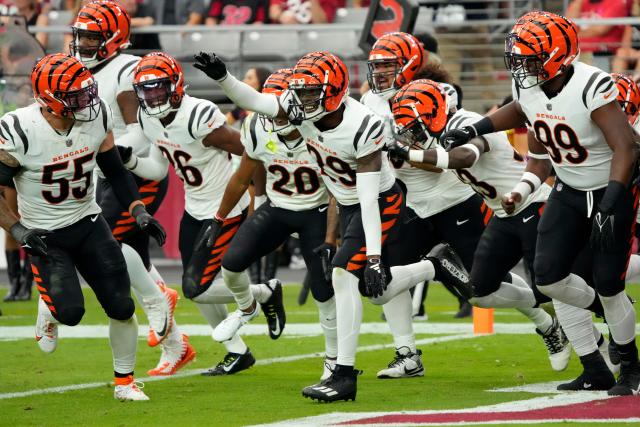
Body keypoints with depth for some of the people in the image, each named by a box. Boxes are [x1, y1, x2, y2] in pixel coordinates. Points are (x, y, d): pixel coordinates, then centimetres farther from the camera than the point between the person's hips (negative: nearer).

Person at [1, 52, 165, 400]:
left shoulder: (96, 117, -11)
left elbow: (115, 170, 5)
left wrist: (139, 211, -4)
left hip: (88, 224, 4)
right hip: (44, 234, -4)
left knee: (121, 306, -3)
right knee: (70, 312, -19)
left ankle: (125, 382, 17)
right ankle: (48, 307, 18)